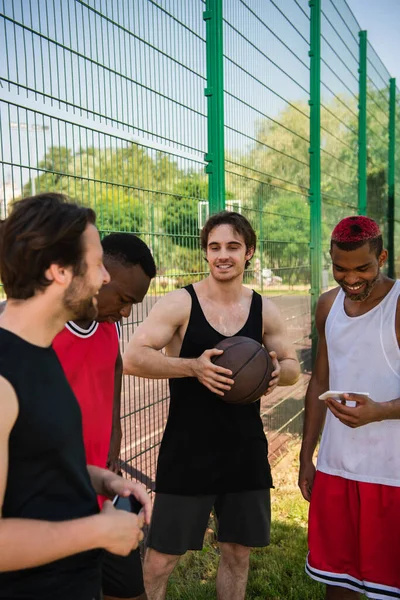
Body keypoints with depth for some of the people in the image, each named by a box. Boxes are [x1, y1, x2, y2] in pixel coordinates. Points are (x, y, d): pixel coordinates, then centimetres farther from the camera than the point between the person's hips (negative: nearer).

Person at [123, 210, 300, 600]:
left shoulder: (264, 311, 2)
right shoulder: (180, 304, -10)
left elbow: (293, 366, 12)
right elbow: (132, 359, -16)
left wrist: (278, 371, -12)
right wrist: (193, 366, -28)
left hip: (245, 451, 4)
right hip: (187, 452, -3)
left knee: (237, 551, 18)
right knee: (162, 557, 6)